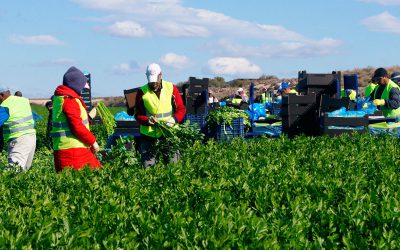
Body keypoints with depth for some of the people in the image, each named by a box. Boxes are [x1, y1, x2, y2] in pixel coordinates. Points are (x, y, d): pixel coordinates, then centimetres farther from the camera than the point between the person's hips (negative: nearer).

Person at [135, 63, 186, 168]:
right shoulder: (142, 92, 1)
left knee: (173, 163, 1)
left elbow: (181, 109, 4)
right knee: (148, 166, -3)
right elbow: (138, 115, 2)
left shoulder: (171, 88, 3)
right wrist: (148, 120, -18)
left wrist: (173, 120, -15)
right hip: (149, 134, 0)